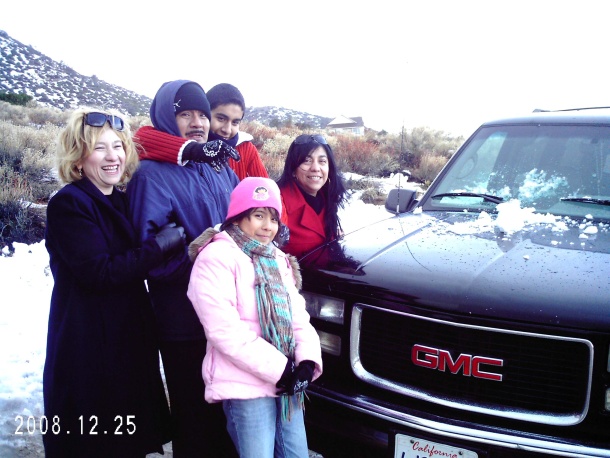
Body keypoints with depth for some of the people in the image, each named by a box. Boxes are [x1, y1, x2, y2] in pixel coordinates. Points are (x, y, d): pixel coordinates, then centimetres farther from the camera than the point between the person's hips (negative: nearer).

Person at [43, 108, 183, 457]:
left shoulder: (123, 201, 11)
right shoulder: (67, 205, -12)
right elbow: (99, 271, -22)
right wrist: (160, 245, -19)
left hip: (131, 339, 7)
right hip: (88, 346, -7)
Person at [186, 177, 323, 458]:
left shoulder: (279, 260, 16)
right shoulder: (216, 258, -10)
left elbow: (298, 316, 12)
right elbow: (224, 331, -18)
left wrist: (308, 360, -6)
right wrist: (279, 369, -17)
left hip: (287, 382, 8)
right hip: (246, 385, -7)